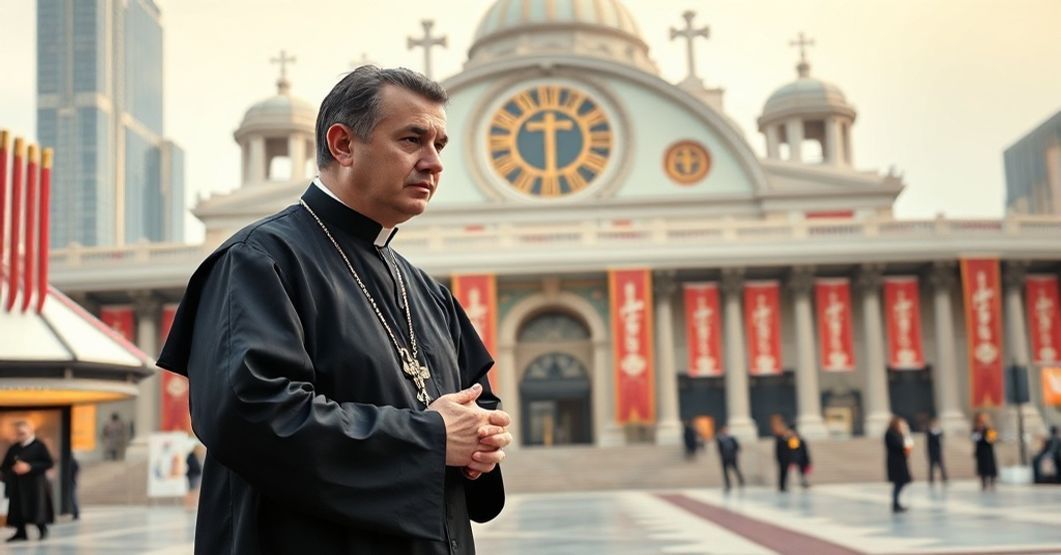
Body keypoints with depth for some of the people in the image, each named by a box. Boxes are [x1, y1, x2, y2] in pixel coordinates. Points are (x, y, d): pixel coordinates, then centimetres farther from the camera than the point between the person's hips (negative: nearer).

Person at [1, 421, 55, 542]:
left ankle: (43, 530, 14)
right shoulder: (13, 448, 11)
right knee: (17, 508, 1)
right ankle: (21, 532, 9)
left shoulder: (39, 446, -4)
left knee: (37, 508, -3)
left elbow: (49, 463, -9)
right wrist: (13, 469, -9)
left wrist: (30, 467, -17)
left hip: (35, 483, -5)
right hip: (17, 485, 5)